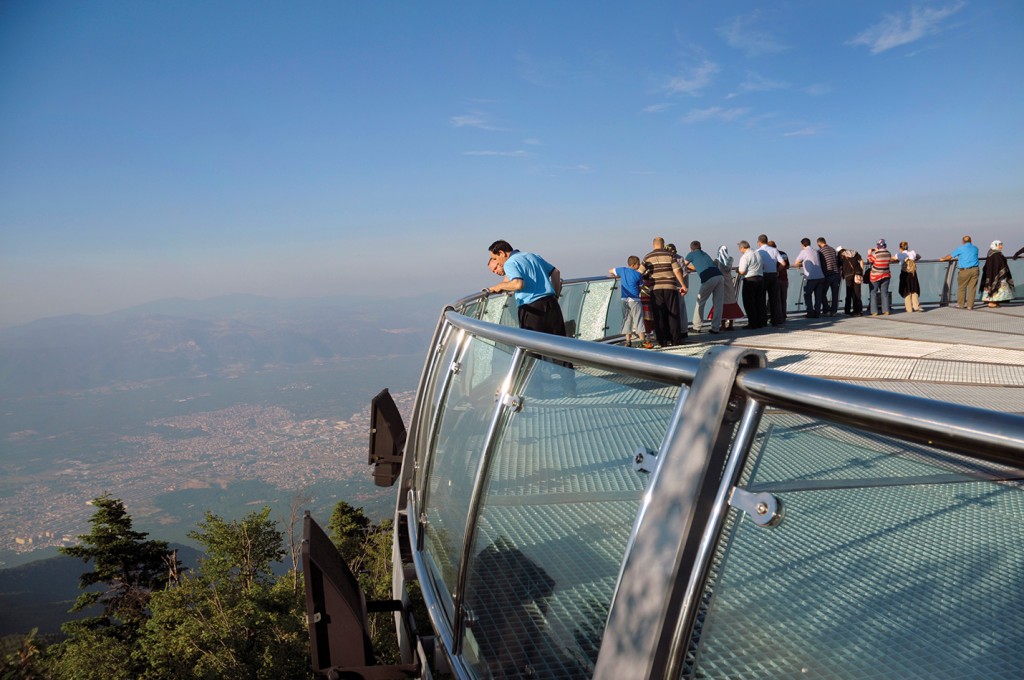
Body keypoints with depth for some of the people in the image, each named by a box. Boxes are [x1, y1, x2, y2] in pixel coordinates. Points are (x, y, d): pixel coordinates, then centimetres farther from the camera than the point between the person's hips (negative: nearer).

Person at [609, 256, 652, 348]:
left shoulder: (622, 270, 6)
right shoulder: (638, 274, -6)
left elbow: (610, 271, 18)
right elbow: (642, 284, 6)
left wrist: (619, 276, 30)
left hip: (625, 300, 5)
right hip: (634, 300, -5)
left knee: (627, 319, 9)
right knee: (639, 319, -2)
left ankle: (628, 341, 7)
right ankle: (642, 341, -7)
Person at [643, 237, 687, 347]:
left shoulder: (647, 257, 8)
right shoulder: (670, 255, 3)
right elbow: (677, 271, -5)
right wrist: (683, 285, -3)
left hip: (655, 289, 1)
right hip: (670, 288, -1)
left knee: (659, 316, 3)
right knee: (673, 314, 5)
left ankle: (663, 341, 2)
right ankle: (675, 339, 5)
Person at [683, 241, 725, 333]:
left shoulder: (691, 254, 16)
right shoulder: (704, 254, 33)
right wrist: (689, 267, 53)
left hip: (708, 279, -5)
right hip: (720, 277, 5)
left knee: (699, 302, 7)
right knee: (718, 303, 8)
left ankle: (696, 327, 8)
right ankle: (716, 327, 5)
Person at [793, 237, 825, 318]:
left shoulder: (804, 252, -2)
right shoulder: (815, 251, 15)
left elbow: (796, 263, 2)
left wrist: (801, 264, 23)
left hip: (811, 278, -5)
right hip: (820, 277, 5)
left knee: (807, 295, 7)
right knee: (818, 296, 10)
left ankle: (811, 313, 2)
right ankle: (817, 313, 9)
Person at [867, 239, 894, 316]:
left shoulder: (875, 254, -18)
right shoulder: (889, 254, -4)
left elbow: (869, 261, -3)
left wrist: (869, 253, 13)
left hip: (875, 276, -4)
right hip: (886, 276, 4)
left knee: (874, 293, 3)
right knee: (884, 293, 10)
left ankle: (874, 311, -1)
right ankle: (886, 311, 8)